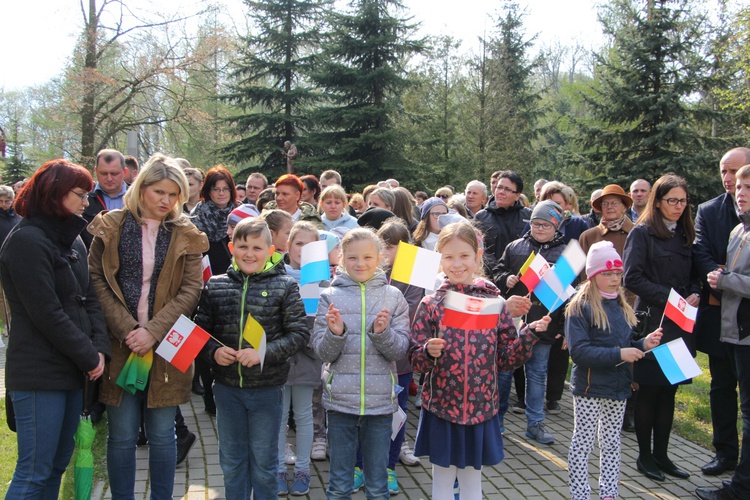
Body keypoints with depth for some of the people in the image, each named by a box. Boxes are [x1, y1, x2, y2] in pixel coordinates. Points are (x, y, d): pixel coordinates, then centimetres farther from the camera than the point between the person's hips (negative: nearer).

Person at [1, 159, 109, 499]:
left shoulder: (72, 240, 14)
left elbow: (89, 300, 11)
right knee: (34, 473, -2)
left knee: (57, 466, 14)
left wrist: (100, 349, -4)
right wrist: (89, 357, -11)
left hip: (73, 370, 8)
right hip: (40, 374, -8)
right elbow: (47, 314, -17)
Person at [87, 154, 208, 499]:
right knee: (122, 435, 4)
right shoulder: (110, 227, 4)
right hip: (120, 346, 0)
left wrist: (153, 332, -13)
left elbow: (191, 290, -2)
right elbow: (97, 280, -2)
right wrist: (125, 329, -13)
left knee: (162, 434, 7)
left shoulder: (186, 236, 6)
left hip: (166, 347, 1)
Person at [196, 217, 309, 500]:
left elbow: (300, 333, -9)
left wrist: (264, 353, -21)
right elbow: (200, 329, 5)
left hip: (267, 388, -2)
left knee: (264, 461, 11)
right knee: (231, 459, 16)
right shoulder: (215, 286, 1)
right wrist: (213, 352, -15)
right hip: (227, 386, 3)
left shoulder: (285, 286, -6)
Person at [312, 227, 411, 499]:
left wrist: (382, 333, -22)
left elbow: (400, 349, -3)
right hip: (340, 399, 0)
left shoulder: (393, 297, 0)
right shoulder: (331, 296, 0)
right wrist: (334, 334, -21)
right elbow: (323, 352, -2)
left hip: (380, 400, 0)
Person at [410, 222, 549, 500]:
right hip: (441, 407, -1)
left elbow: (506, 359, 2)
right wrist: (429, 352, -24)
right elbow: (415, 361, -4)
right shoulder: (431, 305, -5)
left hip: (481, 408, 1)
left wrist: (530, 335, -12)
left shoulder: (494, 302, -1)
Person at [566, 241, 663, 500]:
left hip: (618, 386, 7)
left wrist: (643, 345, -3)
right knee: (583, 442, 3)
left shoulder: (622, 308, 9)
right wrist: (618, 354, -25)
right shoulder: (580, 307, -13)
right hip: (590, 386, -7)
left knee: (611, 442, 15)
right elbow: (579, 351, -22)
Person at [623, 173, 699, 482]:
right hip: (653, 322, -6)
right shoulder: (642, 233, -6)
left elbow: (693, 275, 18)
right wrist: (670, 298, -18)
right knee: (649, 390, 2)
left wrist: (694, 294, -4)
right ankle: (644, 456, 13)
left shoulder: (685, 235, 14)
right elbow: (632, 278, -14)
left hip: (680, 325, 6)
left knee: (669, 391, 10)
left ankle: (661, 454, 19)